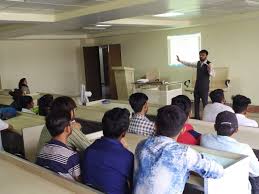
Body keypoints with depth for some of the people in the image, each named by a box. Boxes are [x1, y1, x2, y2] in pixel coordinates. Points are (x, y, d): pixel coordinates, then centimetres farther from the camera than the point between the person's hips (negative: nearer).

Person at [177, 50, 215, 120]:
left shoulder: (209, 64, -14)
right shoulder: (198, 63, 6)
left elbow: (213, 75, -25)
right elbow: (189, 64, 18)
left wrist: (210, 70, -46)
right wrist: (180, 60, 16)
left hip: (204, 87, -7)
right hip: (197, 86, 7)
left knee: (205, 102, -1)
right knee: (196, 101, 13)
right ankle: (196, 116, 24)